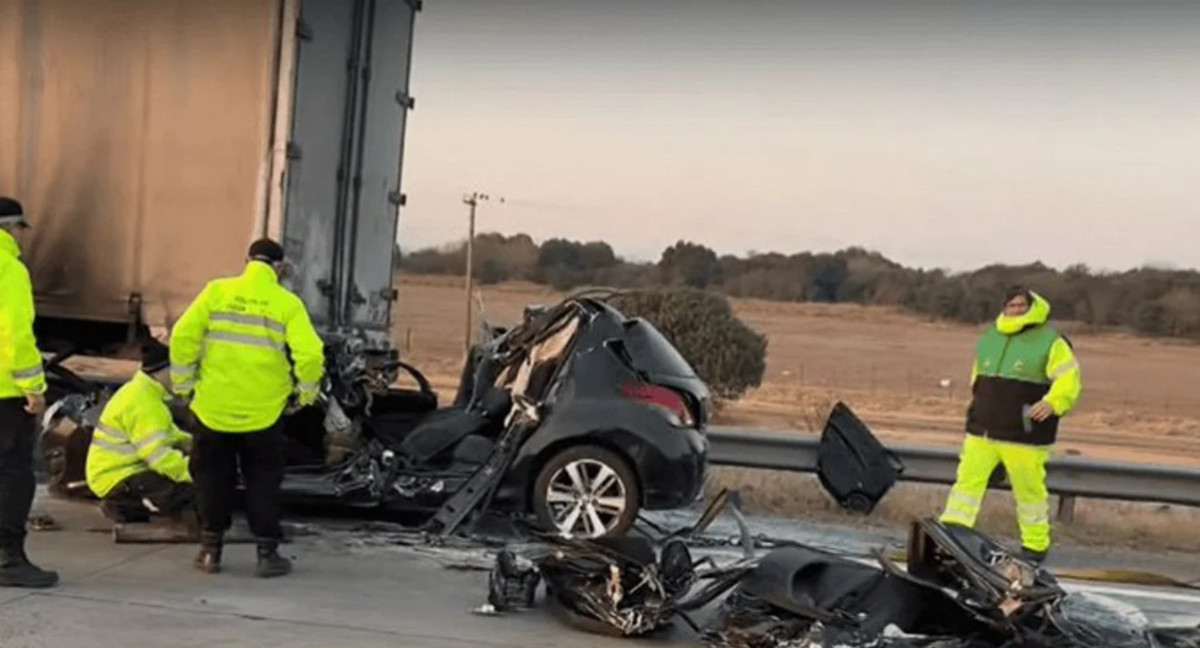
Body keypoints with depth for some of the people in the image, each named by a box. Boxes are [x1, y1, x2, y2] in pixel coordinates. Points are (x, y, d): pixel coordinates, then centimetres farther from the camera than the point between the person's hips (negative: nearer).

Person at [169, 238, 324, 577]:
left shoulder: (217, 291, 0)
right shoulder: (287, 303, -3)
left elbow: (183, 336, -4)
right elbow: (309, 354, -12)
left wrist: (183, 384, 7)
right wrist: (304, 394, 4)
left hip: (213, 406, 1)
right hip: (263, 410, -1)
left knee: (213, 477, 16)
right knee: (263, 481, 12)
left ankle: (210, 549, 19)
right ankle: (267, 552, 12)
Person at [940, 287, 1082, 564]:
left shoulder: (1050, 342, -4)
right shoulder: (988, 339, 14)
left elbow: (1069, 380, -12)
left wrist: (1052, 403, -28)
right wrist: (978, 410, 26)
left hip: (1024, 435, -5)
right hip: (981, 431, 5)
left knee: (1029, 489, 4)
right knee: (968, 479, 0)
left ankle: (1036, 545, 19)